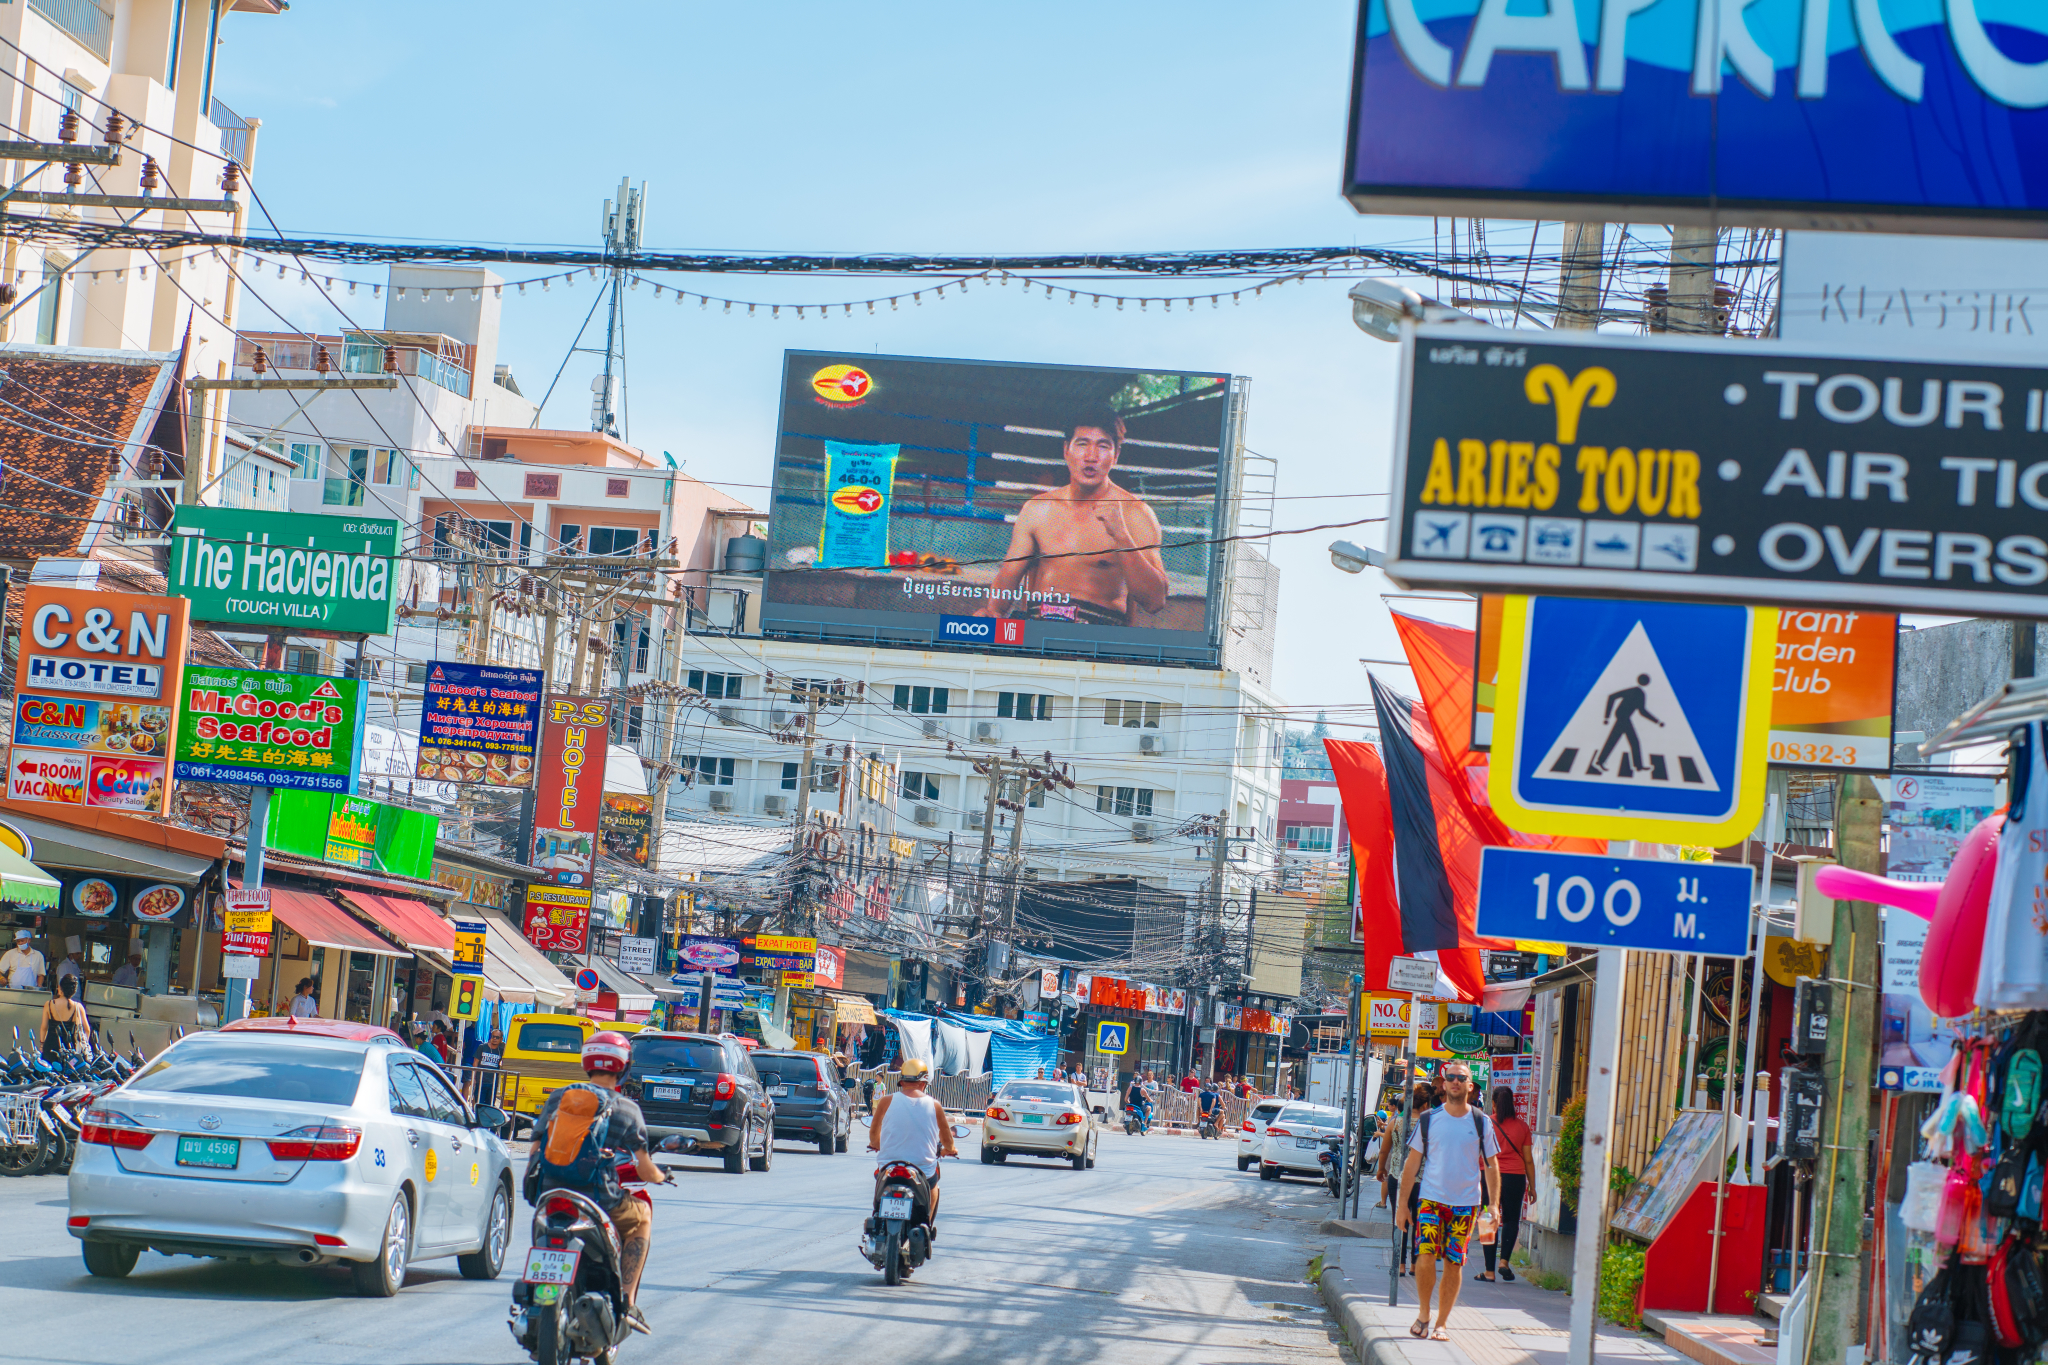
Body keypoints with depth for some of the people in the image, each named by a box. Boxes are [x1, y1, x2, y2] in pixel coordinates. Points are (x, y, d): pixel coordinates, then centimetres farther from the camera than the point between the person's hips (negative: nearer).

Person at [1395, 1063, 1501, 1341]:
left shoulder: (1481, 1123, 3)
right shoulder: (1428, 1120, 3)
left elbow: (1491, 1165, 8)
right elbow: (1412, 1163, 7)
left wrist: (1493, 1204, -1)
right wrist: (1402, 1204, 4)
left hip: (1465, 1203, 1)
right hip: (1431, 1199, -1)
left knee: (1454, 1263, 1)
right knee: (1425, 1256, -13)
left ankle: (1442, 1323, 13)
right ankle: (1424, 1315, 7)